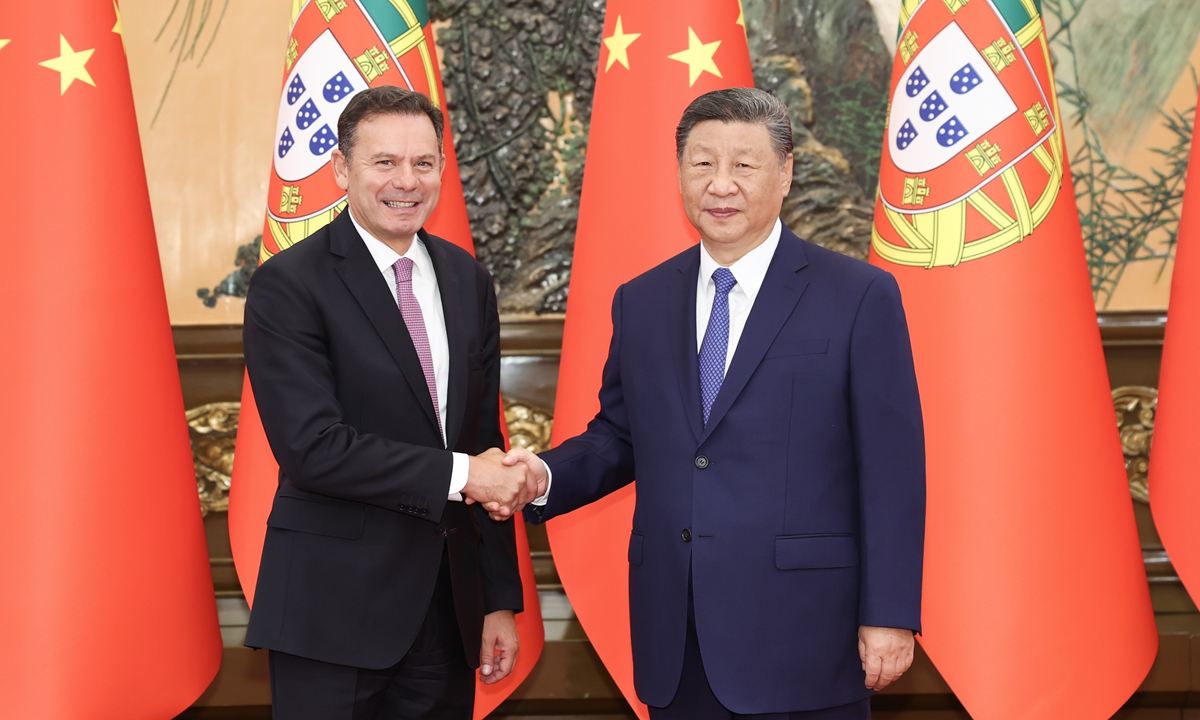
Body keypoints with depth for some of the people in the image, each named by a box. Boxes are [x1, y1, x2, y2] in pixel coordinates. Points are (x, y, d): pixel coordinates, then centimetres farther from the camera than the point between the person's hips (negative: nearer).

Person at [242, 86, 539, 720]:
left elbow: (484, 443, 10)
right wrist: (458, 476, -16)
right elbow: (311, 447, -18)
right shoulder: (287, 285, -9)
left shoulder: (467, 281, 9)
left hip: (448, 607, 5)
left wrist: (500, 597, 9)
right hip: (333, 610, -5)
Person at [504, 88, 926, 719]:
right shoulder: (641, 301, 10)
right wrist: (546, 477, -4)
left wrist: (889, 616, -9)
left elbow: (893, 471, -6)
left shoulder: (860, 298, -4)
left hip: (802, 637, -4)